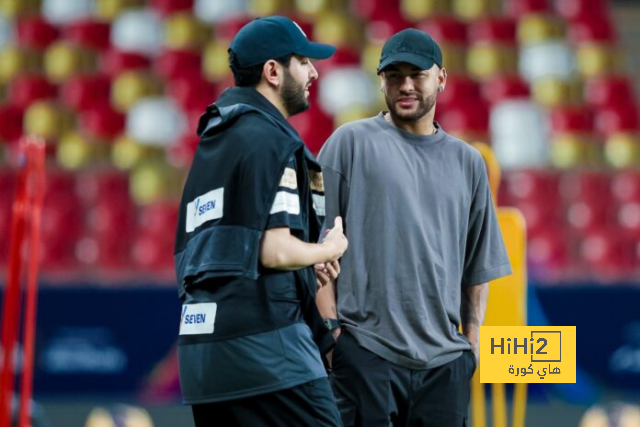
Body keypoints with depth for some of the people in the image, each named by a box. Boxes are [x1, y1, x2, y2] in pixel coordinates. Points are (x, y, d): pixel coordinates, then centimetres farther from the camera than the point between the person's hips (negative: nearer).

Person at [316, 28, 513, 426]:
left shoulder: (468, 161, 16)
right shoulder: (351, 143, 5)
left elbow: (479, 263, 17)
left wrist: (472, 340, 7)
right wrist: (330, 329, -7)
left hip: (445, 360, 4)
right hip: (365, 351, -4)